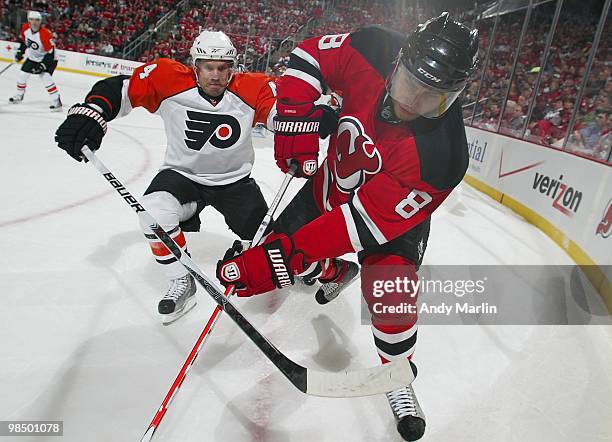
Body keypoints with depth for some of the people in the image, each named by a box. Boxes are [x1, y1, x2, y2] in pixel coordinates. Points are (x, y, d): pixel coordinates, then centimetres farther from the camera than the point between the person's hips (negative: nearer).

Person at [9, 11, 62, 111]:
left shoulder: (45, 34, -28)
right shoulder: (25, 28, -8)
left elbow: (50, 53, -27)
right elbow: (23, 40, 14)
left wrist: (42, 65, -29)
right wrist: (20, 52, 11)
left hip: (48, 59, -7)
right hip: (32, 58, 7)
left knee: (45, 77, -26)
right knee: (21, 75, 10)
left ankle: (57, 101, -22)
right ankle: (19, 96, 33)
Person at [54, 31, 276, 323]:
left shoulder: (251, 90, -15)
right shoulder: (169, 80, -16)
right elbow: (120, 89, -13)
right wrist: (87, 114, -31)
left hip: (235, 180, 1)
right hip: (182, 174, 0)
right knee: (155, 212, -30)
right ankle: (182, 282, -6)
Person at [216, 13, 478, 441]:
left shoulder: (439, 155, -39)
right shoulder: (373, 51, -28)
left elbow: (364, 219, -40)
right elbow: (311, 55, -11)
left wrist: (281, 258, -43)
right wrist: (297, 118, -25)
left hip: (393, 215, -4)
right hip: (332, 183, 5)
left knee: (390, 295, -20)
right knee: (282, 236, 9)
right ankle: (337, 273, 44)